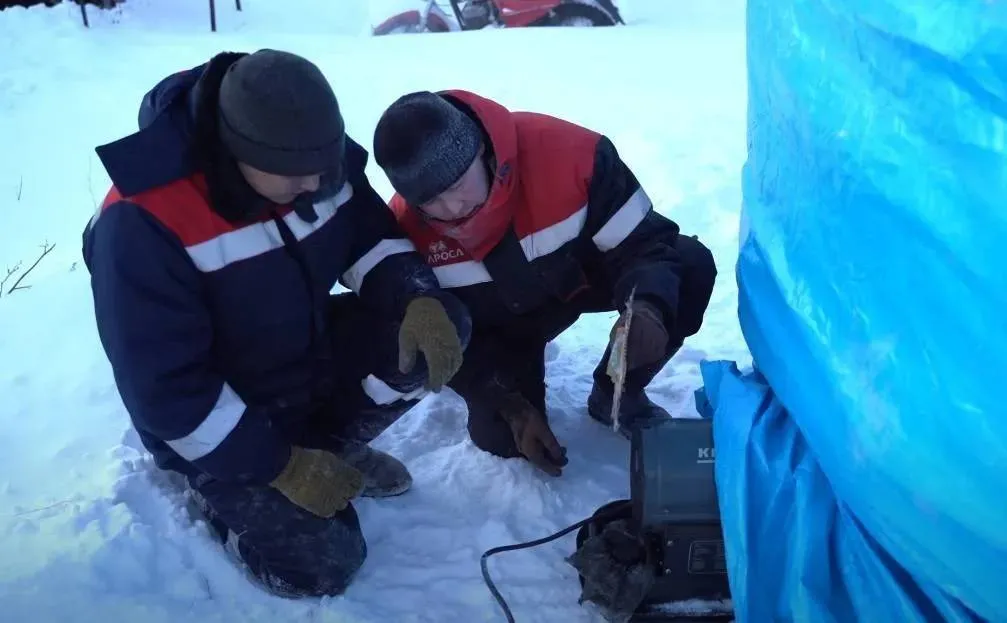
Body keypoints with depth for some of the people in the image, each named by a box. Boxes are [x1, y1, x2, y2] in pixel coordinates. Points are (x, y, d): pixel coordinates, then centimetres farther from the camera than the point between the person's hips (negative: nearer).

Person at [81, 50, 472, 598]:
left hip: (313, 357, 6)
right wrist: (278, 465, -23)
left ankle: (326, 444, 6)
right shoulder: (143, 223, -31)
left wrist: (419, 300, -26)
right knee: (322, 561, -14)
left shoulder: (317, 159, -15)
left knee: (439, 327, -14)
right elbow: (162, 385, -26)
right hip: (218, 424, -5)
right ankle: (219, 487, 14)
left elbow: (373, 238, -3)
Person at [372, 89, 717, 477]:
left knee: (691, 266, -24)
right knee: (498, 435, -11)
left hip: (586, 272, 0)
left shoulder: (567, 151, -37)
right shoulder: (408, 229, -28)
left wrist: (647, 307, -48)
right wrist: (511, 407, -23)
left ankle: (615, 393, -2)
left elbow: (641, 240, -27)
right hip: (502, 323, 1)